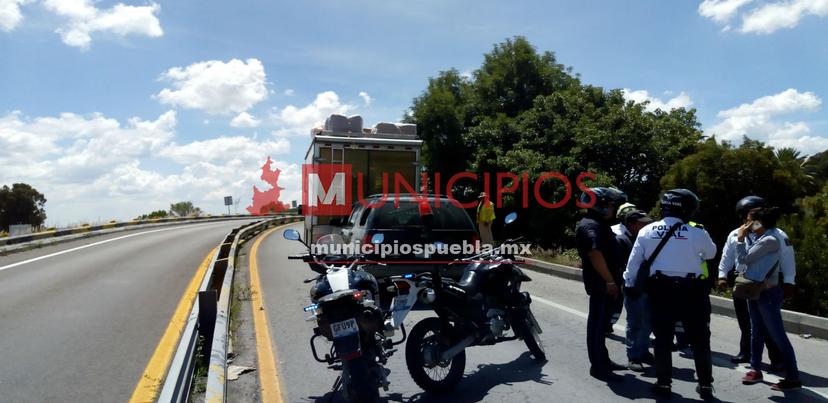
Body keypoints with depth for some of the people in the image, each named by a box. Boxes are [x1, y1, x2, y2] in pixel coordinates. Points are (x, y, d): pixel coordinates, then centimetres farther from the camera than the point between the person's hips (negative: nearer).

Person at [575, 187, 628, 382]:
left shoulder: (601, 225, 18)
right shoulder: (590, 226, -16)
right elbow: (596, 254, -28)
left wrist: (614, 280, 19)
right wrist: (610, 281, -26)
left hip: (606, 282, 11)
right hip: (601, 283, -11)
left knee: (602, 323, 18)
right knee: (597, 323, -4)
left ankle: (603, 360, 29)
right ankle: (597, 367, 2)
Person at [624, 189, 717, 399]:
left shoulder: (646, 231, -2)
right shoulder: (697, 233, -8)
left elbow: (633, 263, 3)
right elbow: (711, 253, 13)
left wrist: (629, 285, 15)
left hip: (660, 291, 2)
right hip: (691, 292, -1)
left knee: (663, 338, 12)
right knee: (699, 340, 13)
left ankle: (663, 382, 17)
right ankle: (705, 385, 22)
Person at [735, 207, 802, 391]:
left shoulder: (770, 240, -20)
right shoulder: (761, 238, 7)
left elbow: (744, 258, -20)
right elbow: (744, 261, 8)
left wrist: (740, 238, -10)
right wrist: (744, 238, 2)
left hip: (768, 293, -9)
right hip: (755, 291, 9)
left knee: (778, 336, -2)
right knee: (757, 332, 16)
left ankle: (793, 378, 7)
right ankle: (756, 369, 26)